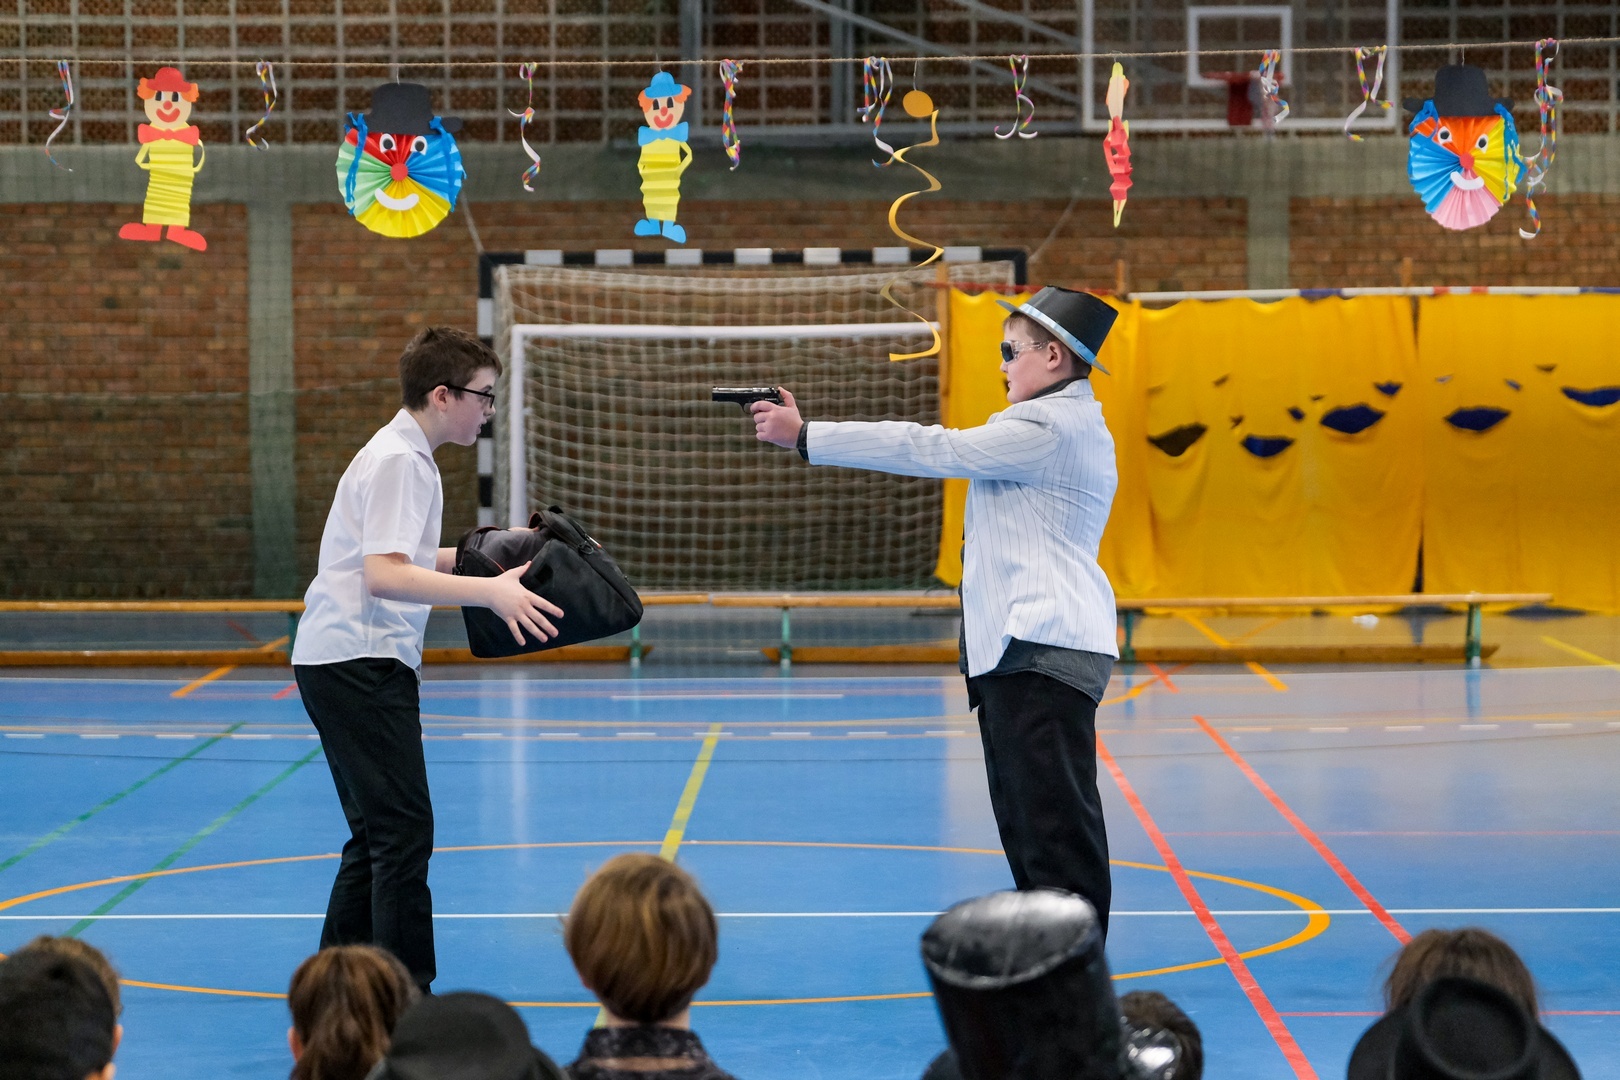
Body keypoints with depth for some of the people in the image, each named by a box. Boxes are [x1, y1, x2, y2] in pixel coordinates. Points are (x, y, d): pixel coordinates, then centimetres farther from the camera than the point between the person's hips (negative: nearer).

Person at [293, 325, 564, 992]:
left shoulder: (408, 458, 18)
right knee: (404, 831, -12)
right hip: (357, 662, -11)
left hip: (359, 664, 11)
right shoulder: (397, 461, -14)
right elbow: (383, 574, -25)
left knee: (378, 835, 14)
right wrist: (489, 591, -31)